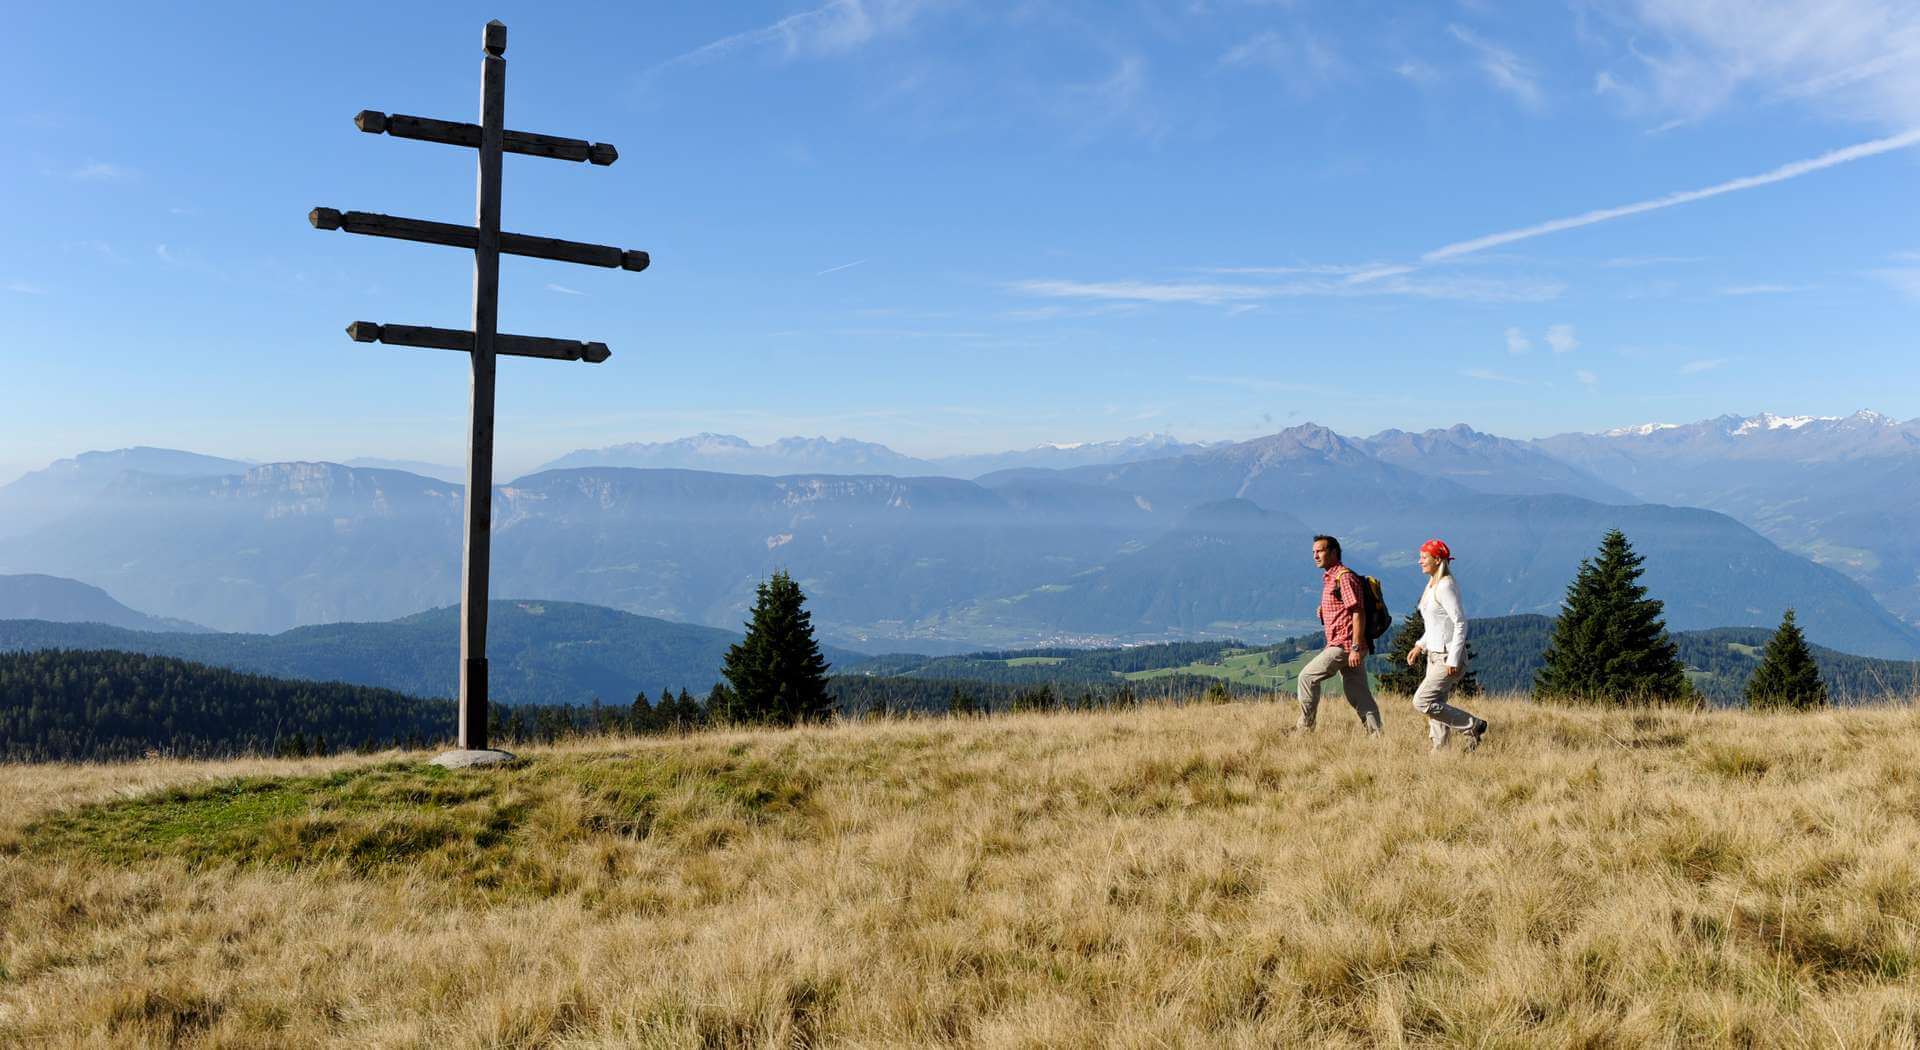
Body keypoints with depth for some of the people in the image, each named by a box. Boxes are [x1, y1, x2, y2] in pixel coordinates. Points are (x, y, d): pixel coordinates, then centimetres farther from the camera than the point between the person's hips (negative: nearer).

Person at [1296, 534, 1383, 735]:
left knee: (1307, 676, -8)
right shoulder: (1330, 578, 20)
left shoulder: (1344, 577, -11)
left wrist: (1356, 648, -23)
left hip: (1345, 644, -10)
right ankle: (1376, 737, 7)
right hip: (1339, 644, 10)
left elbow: (1358, 613, -18)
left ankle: (1305, 729, -3)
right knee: (1359, 696, 7)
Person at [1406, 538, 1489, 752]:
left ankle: (1473, 727, -2)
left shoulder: (1446, 586, -17)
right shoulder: (1432, 585, 12)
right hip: (1435, 655, 9)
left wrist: (1453, 660, -22)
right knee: (1435, 705, 9)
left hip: (1448, 657, -9)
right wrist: (1420, 646, 14)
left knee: (1422, 702, -11)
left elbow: (1460, 623, -20)